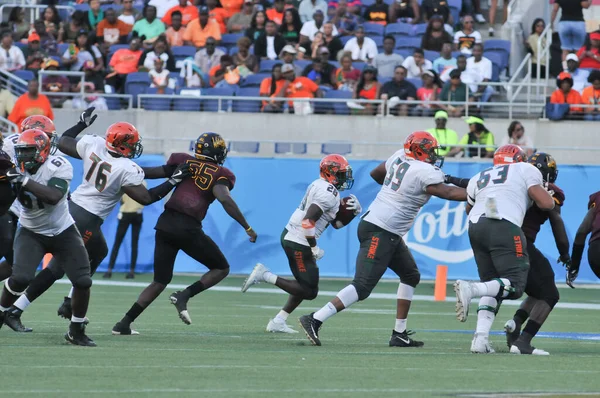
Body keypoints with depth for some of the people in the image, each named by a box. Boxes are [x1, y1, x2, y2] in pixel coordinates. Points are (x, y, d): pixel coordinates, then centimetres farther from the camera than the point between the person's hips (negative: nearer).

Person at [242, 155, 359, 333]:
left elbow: (337, 223, 20)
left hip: (291, 236, 10)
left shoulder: (322, 187, 15)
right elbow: (308, 221, -25)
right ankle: (265, 275, -8)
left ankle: (278, 322, 17)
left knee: (306, 286, 18)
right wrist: (314, 248, -17)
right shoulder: (328, 194, -17)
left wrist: (351, 211, 3)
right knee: (309, 291, -5)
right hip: (298, 243, -10)